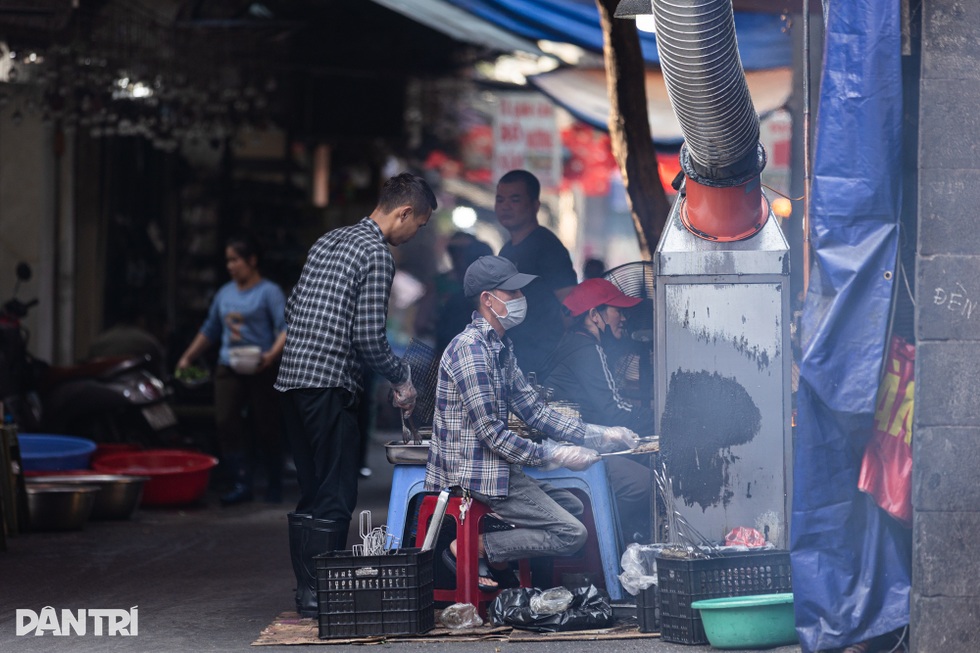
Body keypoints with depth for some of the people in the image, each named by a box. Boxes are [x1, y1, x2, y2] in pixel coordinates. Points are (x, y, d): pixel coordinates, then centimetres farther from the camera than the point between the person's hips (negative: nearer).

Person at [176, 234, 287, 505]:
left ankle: (275, 486, 16)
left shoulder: (269, 292, -2)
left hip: (260, 371, -5)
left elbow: (286, 328, -13)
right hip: (228, 369, 5)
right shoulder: (225, 293, 16)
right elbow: (209, 330, 27)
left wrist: (272, 354, -29)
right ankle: (242, 484, -4)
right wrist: (187, 357, 25)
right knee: (225, 423, -8)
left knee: (266, 427, 0)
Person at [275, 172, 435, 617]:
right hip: (329, 384, -9)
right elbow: (369, 337, -13)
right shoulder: (376, 254, -9)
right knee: (336, 495, -4)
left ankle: (307, 592, 17)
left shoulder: (328, 241, 18)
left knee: (311, 492, 13)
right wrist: (402, 378, 1)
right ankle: (321, 594, -4)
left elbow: (291, 309, 21)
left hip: (291, 377, 9)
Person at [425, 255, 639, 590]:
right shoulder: (470, 348, -18)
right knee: (571, 534, -11)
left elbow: (533, 410, 14)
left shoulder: (501, 347, 14)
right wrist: (554, 455, -17)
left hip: (496, 467, 10)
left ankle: (494, 554, 7)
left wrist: (599, 435, 8)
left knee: (572, 505, 22)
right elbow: (492, 434, -21)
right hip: (477, 472, -10)